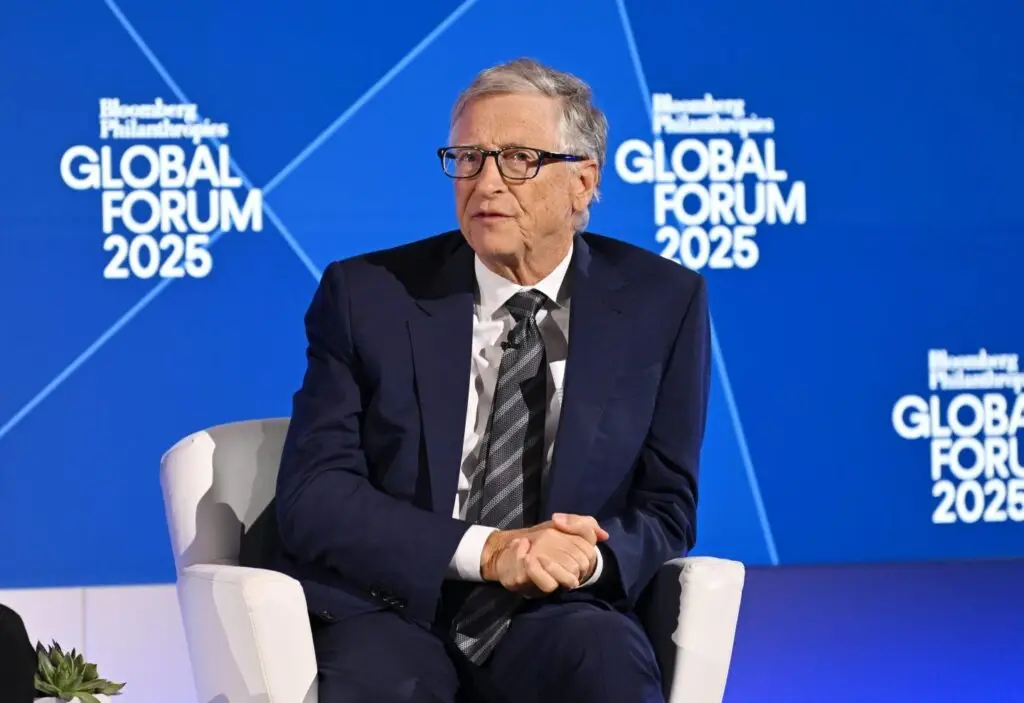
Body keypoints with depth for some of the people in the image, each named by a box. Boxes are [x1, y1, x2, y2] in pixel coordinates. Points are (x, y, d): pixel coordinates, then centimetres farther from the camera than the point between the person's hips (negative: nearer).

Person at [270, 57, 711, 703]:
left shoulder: (660, 303, 7)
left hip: (556, 622, 2)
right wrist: (486, 551, -16)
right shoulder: (366, 294, 3)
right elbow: (312, 498, -3)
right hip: (393, 612, -2)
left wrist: (591, 554, -15)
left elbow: (664, 511, 9)